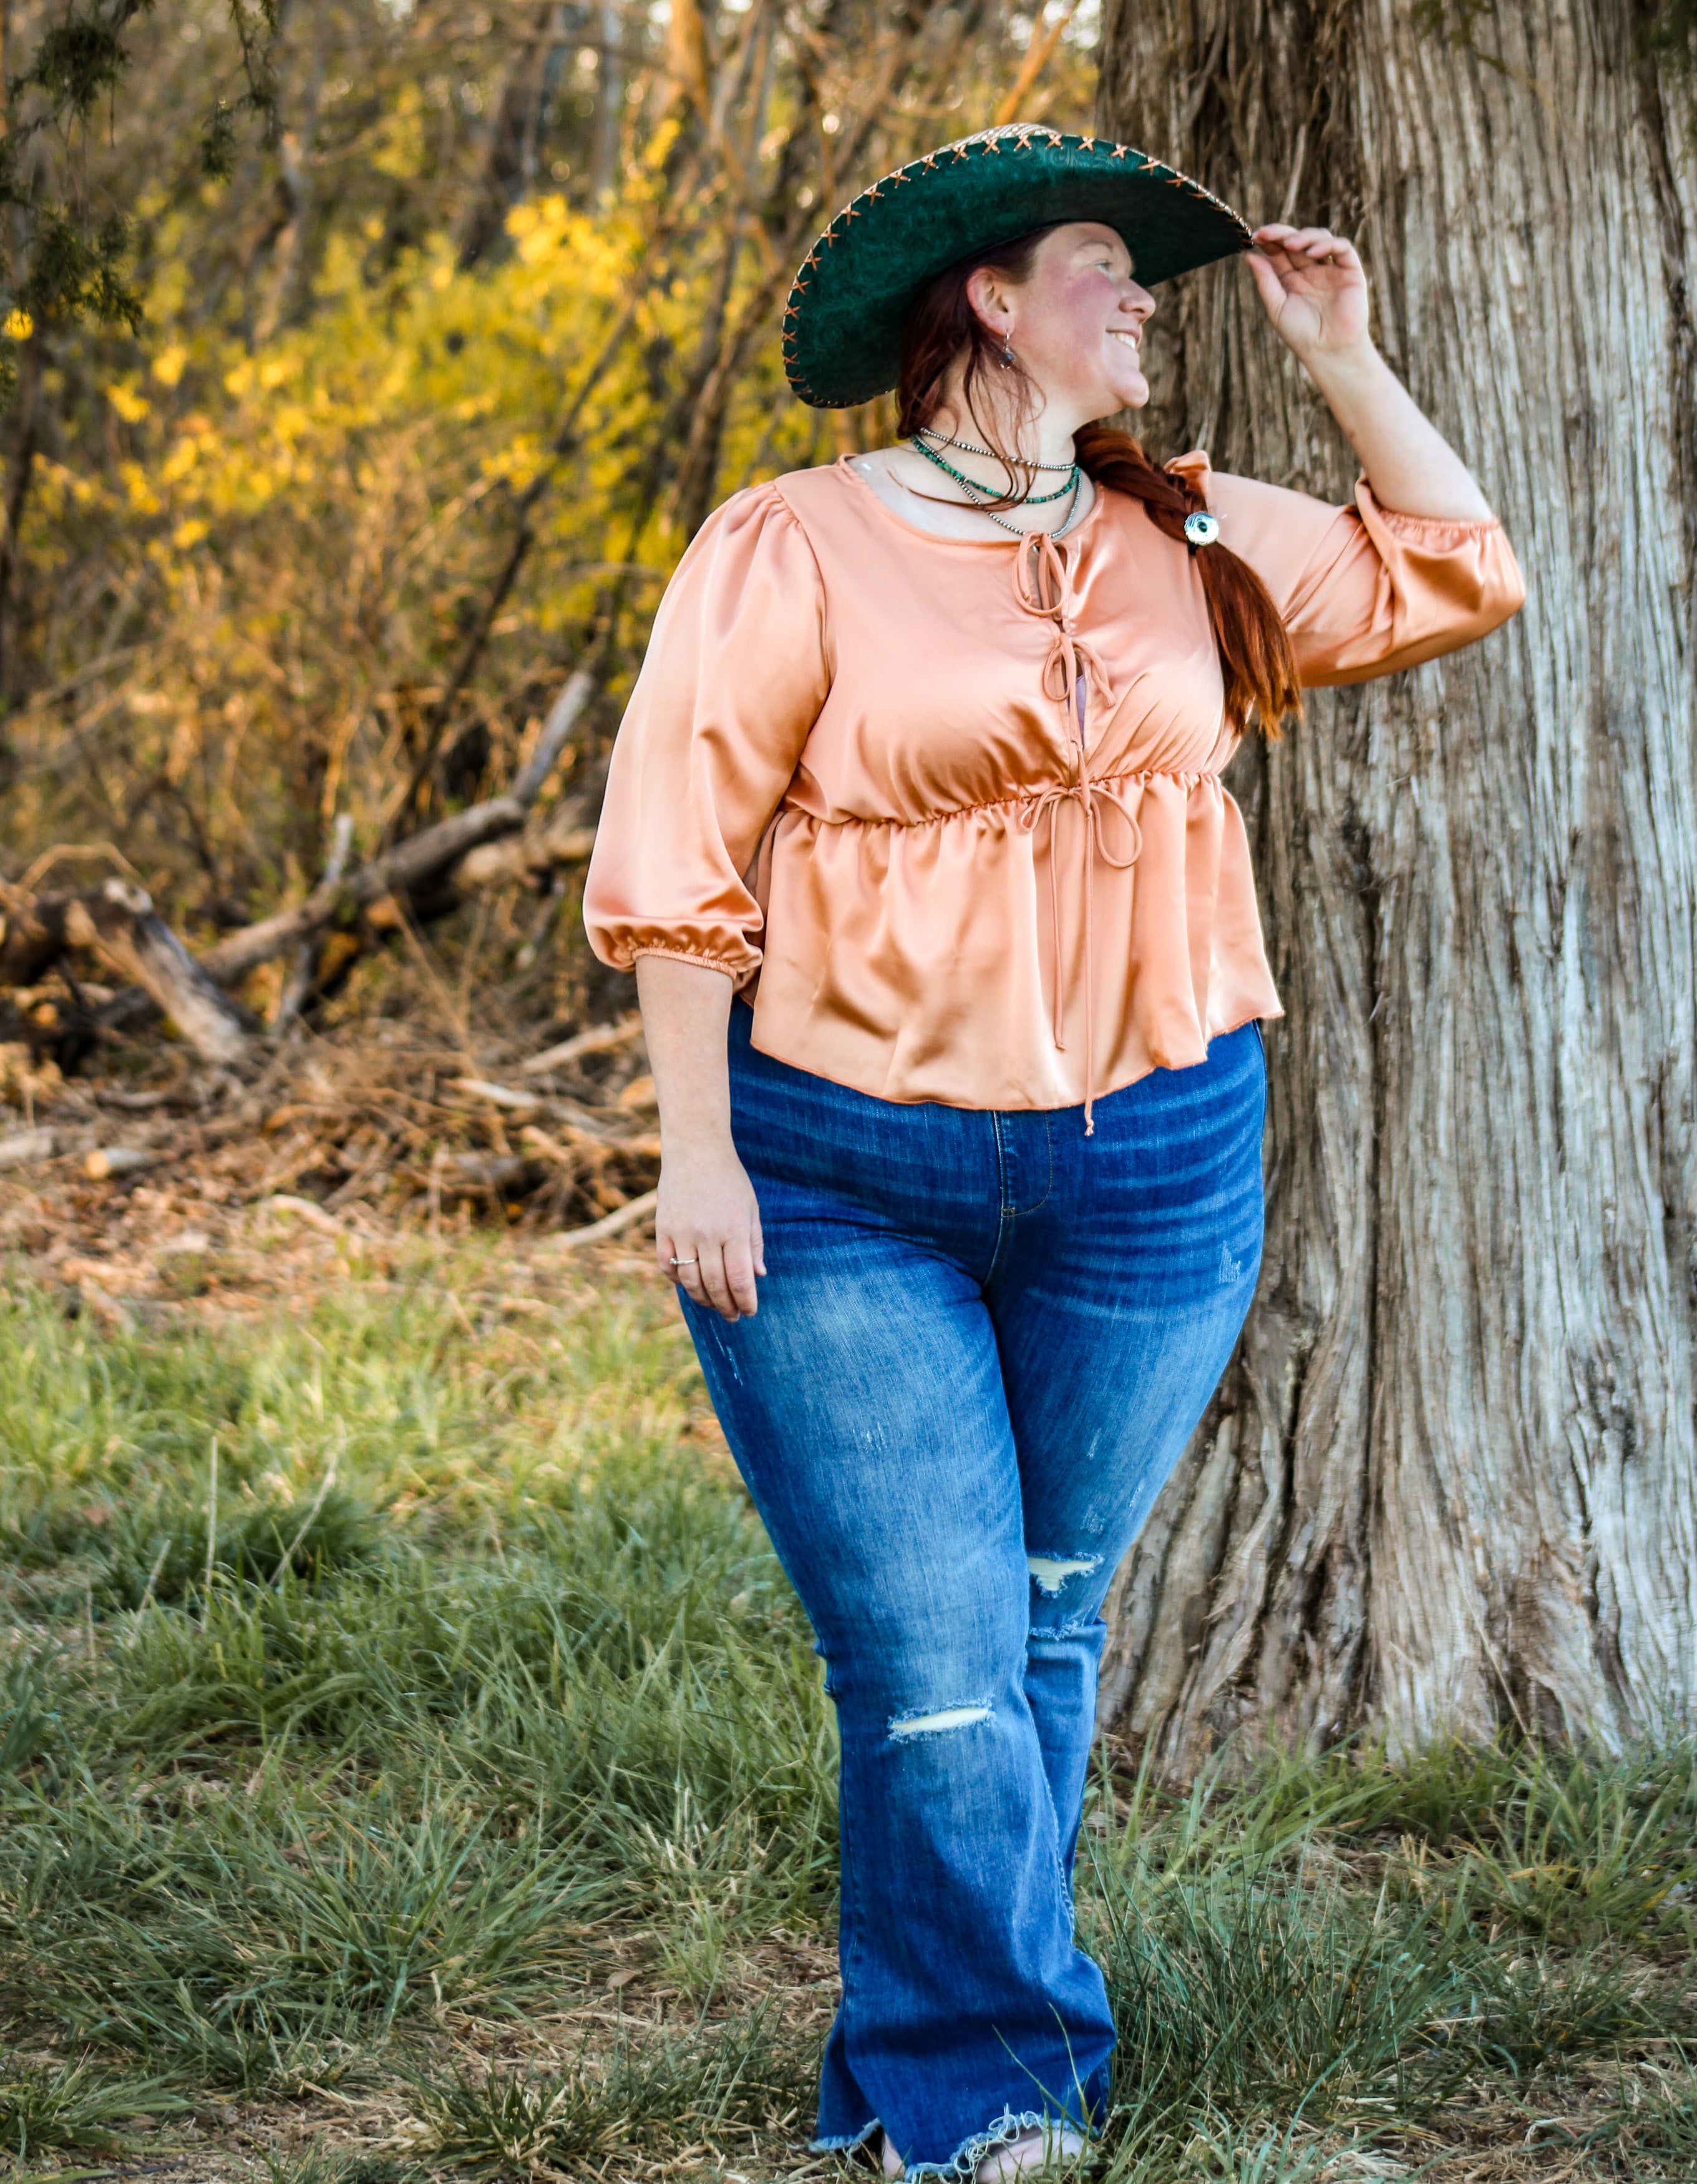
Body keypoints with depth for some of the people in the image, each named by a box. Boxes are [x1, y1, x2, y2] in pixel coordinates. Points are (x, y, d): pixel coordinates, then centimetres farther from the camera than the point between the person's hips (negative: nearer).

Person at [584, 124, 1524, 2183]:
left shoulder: (1190, 546, 11)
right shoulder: (796, 550, -4)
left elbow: (1455, 577, 19)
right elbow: (680, 858, -6)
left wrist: (1345, 358, 11)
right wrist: (695, 1148, -11)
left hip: (1151, 1178, 5)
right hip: (846, 1185, -5)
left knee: (1044, 1634, 10)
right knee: (930, 1661, -8)